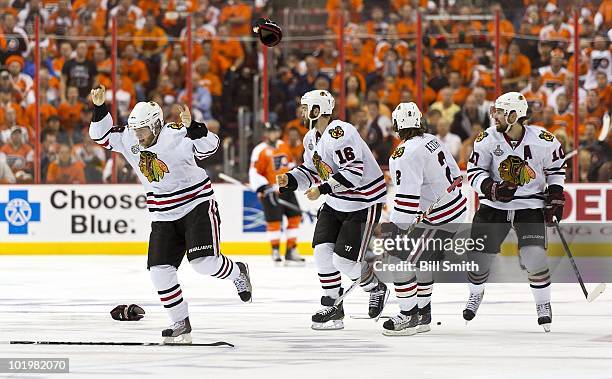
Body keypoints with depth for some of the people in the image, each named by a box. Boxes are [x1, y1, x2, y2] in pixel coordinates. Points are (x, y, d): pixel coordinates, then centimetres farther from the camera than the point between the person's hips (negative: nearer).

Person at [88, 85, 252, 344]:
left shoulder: (176, 135, -20)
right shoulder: (128, 139, -2)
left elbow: (208, 146, -30)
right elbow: (102, 135, 7)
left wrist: (191, 127, -47)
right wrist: (99, 108, -9)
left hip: (197, 205, -6)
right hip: (164, 216, 6)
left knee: (204, 262, -20)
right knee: (159, 270, -5)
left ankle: (237, 273, 14)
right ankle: (181, 324, 6)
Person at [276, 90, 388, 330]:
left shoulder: (339, 133, -25)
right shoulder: (311, 138, 7)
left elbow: (353, 172, -30)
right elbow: (311, 172, 16)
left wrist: (322, 189, -29)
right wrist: (289, 180, -2)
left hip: (364, 202, -9)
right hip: (336, 202, 9)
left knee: (344, 260, -10)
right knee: (322, 251, -2)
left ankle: (376, 288, 18)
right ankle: (332, 308, 7)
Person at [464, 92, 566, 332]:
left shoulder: (543, 141, -13)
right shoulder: (487, 139, -11)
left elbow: (557, 166, 5)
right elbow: (474, 171, -6)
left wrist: (556, 197, 0)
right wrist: (492, 189, -25)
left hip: (531, 206, -2)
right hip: (494, 205, 2)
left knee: (534, 256, -17)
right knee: (478, 255, 0)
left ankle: (543, 304, 6)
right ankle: (476, 294, 32)